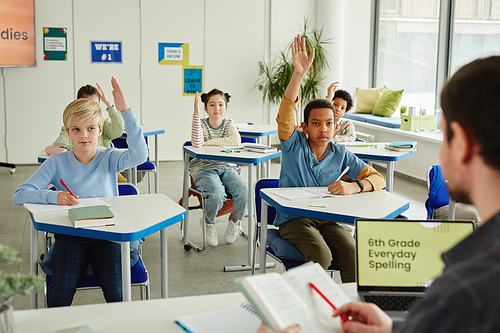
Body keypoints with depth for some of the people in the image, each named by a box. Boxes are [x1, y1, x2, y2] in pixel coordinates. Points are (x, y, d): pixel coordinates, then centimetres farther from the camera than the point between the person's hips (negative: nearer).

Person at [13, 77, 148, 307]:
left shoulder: (109, 159, 2)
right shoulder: (57, 162, 2)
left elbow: (139, 154, -20)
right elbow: (19, 195, -4)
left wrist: (125, 110, -24)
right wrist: (54, 196, -23)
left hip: (105, 233, 0)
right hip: (69, 235, 0)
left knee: (116, 291, -22)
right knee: (61, 290, -23)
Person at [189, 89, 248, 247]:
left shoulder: (229, 123, 6)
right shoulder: (201, 124, -3)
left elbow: (236, 141, -16)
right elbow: (197, 143, -26)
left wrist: (208, 142, -17)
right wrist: (196, 113, -33)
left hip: (227, 168, 3)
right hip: (204, 169, -3)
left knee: (243, 192, -24)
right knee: (216, 195, -32)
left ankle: (234, 221, 9)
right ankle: (209, 222, 2)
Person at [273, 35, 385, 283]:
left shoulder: (341, 155, 6)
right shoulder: (294, 145, -1)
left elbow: (378, 178, 5)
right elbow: (285, 115, -20)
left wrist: (354, 186, -18)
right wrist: (299, 73, -31)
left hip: (329, 219, 3)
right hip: (293, 218, -2)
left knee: (353, 254, -25)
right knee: (321, 254, -30)